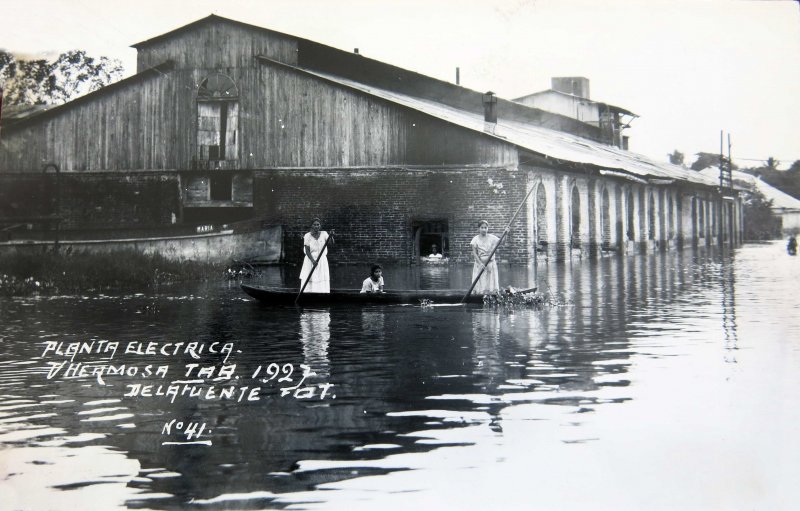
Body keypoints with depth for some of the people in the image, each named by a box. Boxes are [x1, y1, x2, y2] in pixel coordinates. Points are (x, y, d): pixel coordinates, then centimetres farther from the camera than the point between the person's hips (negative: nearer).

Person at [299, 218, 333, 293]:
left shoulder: (324, 234, 2)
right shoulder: (307, 236, -4)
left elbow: (331, 243, -12)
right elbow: (307, 251, -9)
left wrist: (331, 236, -31)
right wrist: (313, 260, -23)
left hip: (322, 261, 2)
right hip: (310, 260, -2)